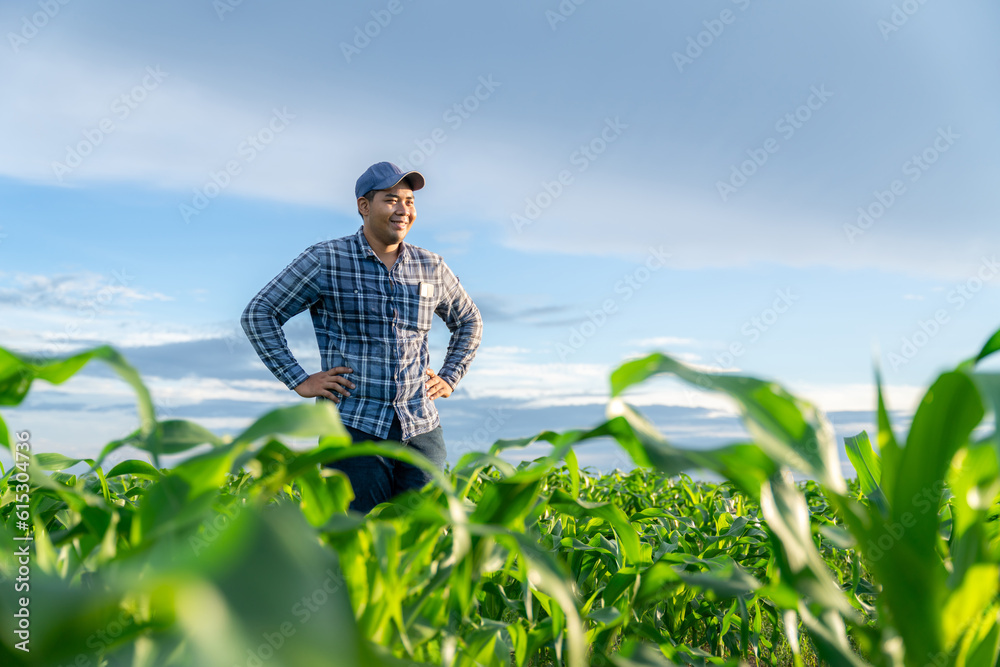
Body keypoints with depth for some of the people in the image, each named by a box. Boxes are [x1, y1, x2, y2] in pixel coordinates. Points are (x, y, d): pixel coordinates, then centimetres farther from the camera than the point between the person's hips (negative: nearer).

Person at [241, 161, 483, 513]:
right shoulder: (326, 259, -2)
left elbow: (469, 321, 26)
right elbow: (258, 314, 0)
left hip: (422, 431, 4)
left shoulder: (431, 267, 10)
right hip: (353, 430, -4)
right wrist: (299, 380, -6)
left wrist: (449, 378, 14)